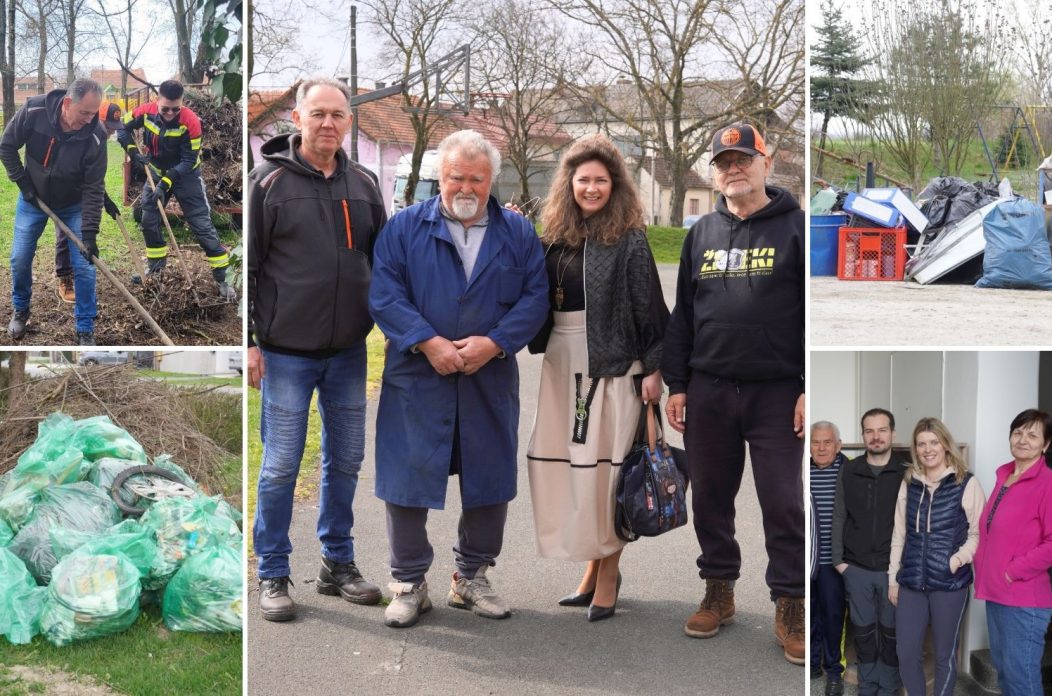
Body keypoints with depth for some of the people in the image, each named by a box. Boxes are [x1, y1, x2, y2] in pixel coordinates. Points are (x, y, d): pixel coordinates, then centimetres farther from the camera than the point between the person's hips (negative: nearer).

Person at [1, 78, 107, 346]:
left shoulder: (95, 135, -28)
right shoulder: (34, 111, -27)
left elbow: (94, 187, -23)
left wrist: (89, 232, -27)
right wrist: (23, 182, -13)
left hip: (73, 204, -1)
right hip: (33, 198, 1)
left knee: (84, 266, -7)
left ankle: (86, 330, 6)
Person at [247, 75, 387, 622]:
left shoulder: (362, 184, 8)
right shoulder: (269, 181, -5)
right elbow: (245, 265, -5)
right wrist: (248, 342, -8)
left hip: (349, 351, 5)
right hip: (286, 351, -4)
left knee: (345, 461, 12)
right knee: (280, 466, 2)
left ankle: (338, 564, 26)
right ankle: (272, 576, 14)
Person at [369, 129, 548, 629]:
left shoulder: (518, 233, 7)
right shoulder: (405, 227, 2)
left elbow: (535, 297, 0)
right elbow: (384, 293, -6)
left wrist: (493, 343, -14)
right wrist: (429, 343, -17)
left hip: (491, 381, 2)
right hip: (416, 379, -2)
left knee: (488, 482, 10)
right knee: (408, 482, 1)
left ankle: (473, 578, 27)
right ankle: (409, 584, 16)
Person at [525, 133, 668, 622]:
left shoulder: (629, 239, -5)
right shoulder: (555, 236, 10)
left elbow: (648, 307, -6)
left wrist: (652, 368, -10)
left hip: (612, 364, -5)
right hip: (562, 363, 5)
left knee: (606, 467, -2)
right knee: (567, 465, 6)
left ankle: (608, 572, 10)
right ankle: (593, 566, 19)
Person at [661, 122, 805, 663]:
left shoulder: (796, 226, 0)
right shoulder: (701, 233, 13)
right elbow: (683, 315, 14)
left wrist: (812, 389, -9)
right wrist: (675, 385, 8)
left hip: (778, 392, -4)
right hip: (708, 392, 4)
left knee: (784, 503, 0)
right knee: (710, 498, 11)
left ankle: (790, 607, 10)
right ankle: (718, 592, 25)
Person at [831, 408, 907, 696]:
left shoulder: (907, 472, -6)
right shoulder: (848, 471, 1)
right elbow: (839, 518, 4)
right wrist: (838, 559, 1)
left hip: (894, 568, -2)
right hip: (856, 567, 2)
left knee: (891, 629, 9)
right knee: (863, 628, 12)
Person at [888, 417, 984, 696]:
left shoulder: (966, 484, -6)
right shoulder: (909, 483, 8)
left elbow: (979, 533, -4)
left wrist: (957, 559, -19)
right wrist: (893, 578, 12)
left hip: (950, 584, -4)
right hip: (911, 583, 4)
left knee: (945, 655, 9)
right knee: (907, 655, 7)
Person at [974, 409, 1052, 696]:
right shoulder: (1003, 477, 12)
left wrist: (1015, 571, -18)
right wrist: (982, 567, 10)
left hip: (1024, 599, -8)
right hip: (995, 592, 8)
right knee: (1002, 668, 17)